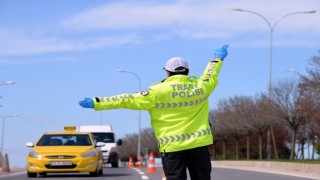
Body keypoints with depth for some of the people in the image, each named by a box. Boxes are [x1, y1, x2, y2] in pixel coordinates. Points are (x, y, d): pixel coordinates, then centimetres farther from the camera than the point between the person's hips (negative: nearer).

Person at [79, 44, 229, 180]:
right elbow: (211, 75, 28)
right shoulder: (200, 87, 5)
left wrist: (97, 102, -2)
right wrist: (218, 59, 50)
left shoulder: (158, 92, -6)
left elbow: (128, 100, -6)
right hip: (199, 144, 3)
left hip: (172, 147, -3)